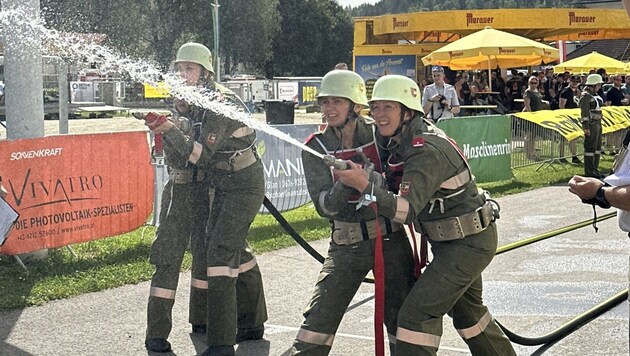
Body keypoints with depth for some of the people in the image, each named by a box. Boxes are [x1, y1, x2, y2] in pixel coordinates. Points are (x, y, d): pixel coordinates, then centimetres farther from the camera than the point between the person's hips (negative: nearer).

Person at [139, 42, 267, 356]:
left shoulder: (221, 103, -21)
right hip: (222, 185, 10)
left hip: (244, 185, -10)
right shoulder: (198, 101, 6)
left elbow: (201, 155, -26)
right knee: (237, 250, 19)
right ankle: (252, 324, 35)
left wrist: (166, 128, -33)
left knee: (220, 251, -16)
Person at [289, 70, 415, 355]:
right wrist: (345, 184, -31)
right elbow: (324, 206, -11)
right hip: (346, 245, 1)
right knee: (318, 318, -5)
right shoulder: (316, 148, -2)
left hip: (391, 238, 0)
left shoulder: (380, 134, -5)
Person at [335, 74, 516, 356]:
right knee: (466, 308, 28)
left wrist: (363, 185, -42)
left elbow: (407, 209, -36)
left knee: (417, 313, -15)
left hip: (467, 243, -11)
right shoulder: (403, 139, 2)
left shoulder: (426, 151, -27)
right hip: (459, 239, 11)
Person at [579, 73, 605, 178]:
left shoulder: (595, 95, 15)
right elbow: (584, 112, -18)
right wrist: (586, 127, -21)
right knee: (590, 148, -6)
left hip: (597, 123, 10)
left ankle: (595, 169, 22)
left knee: (597, 147, 14)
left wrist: (599, 124, 20)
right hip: (591, 125, -10)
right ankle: (589, 171, -2)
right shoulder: (586, 96, -14)